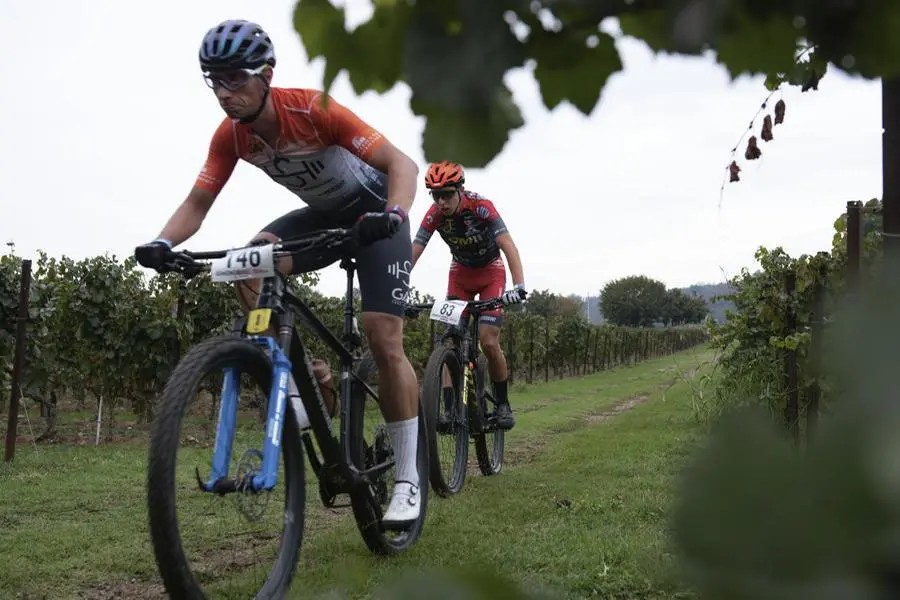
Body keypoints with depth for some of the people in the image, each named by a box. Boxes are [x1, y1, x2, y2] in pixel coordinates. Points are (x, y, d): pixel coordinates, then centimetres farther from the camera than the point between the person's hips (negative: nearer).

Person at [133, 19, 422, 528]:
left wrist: (393, 215, -52)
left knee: (384, 340, -16)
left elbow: (402, 164, -33)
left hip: (375, 212, -5)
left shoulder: (314, 108, -30)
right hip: (322, 215, 5)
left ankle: (408, 480, -5)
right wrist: (162, 244, -34)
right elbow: (197, 203, -13)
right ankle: (293, 382, -10)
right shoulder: (231, 136, -13)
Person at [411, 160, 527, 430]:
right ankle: (450, 408, -2)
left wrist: (519, 286, -52)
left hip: (490, 272, -3)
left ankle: (503, 405, 4)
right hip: (460, 273, 3)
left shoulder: (481, 206, -30)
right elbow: (412, 253, -22)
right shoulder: (434, 214, -21)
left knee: (489, 343, -16)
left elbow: (508, 245, -39)